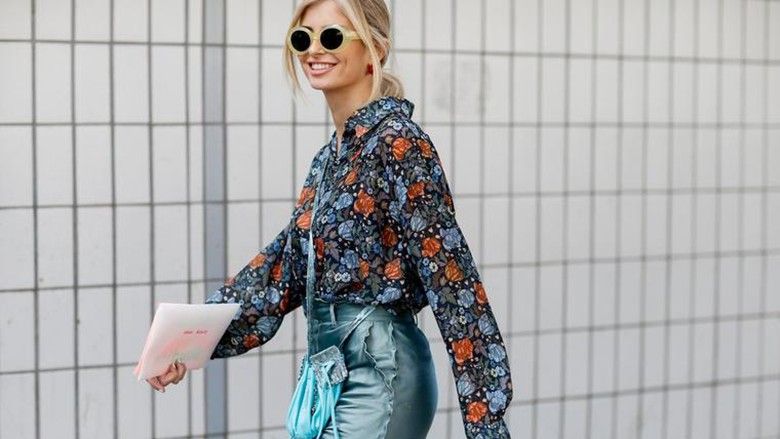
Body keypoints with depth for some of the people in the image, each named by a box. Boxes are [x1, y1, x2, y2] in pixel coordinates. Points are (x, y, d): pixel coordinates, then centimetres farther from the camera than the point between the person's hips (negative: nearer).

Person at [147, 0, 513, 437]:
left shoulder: (399, 143, -13)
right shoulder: (332, 155, 13)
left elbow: (450, 278, -16)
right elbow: (284, 264, 13)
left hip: (381, 374, -8)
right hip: (336, 371, 8)